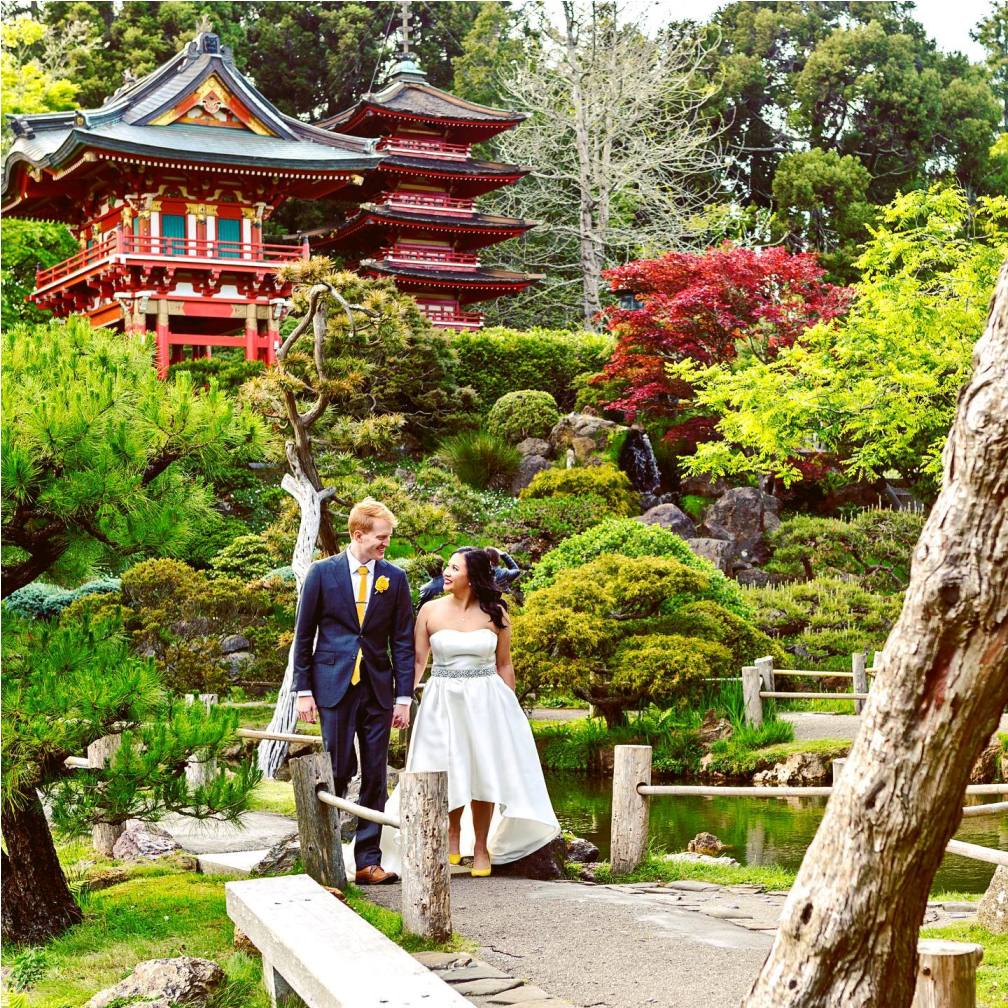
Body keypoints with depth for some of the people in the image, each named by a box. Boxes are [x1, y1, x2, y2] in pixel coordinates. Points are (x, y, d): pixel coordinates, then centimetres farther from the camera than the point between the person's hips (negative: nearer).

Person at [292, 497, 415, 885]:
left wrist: (404, 696, 2)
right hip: (334, 685, -3)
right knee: (337, 772, -4)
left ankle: (368, 861, 11)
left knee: (375, 777, 4)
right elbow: (303, 635, 3)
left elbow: (403, 640, 7)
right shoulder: (323, 572, 0)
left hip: (377, 689, 3)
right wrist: (303, 690, -1)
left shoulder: (394, 578, 5)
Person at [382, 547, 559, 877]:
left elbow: (504, 665, 5)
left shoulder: (495, 614, -2)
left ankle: (481, 846, 22)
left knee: (484, 772, 5)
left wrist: (511, 709, 5)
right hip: (443, 701, 0)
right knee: (449, 774, 7)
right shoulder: (431, 611, -2)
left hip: (486, 701, 0)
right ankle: (453, 831, 34)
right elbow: (417, 660, -1)